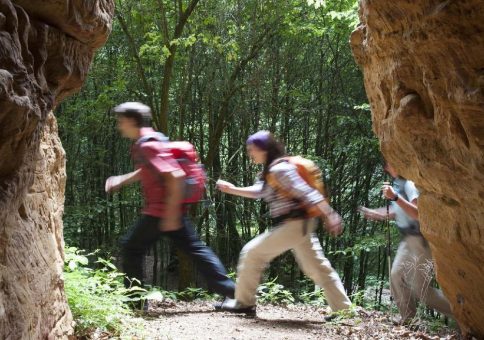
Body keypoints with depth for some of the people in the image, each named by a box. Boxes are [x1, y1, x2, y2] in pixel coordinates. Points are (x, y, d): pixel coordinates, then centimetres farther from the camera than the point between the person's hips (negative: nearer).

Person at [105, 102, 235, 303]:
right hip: (170, 211, 9)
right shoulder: (149, 142, 13)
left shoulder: (148, 146, -18)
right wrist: (122, 180, 21)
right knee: (195, 249, 10)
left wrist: (171, 214, -25)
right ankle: (229, 290, 9)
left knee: (131, 247, 4)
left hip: (160, 212, -9)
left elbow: (175, 176, -26)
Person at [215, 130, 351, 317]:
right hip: (299, 225, 10)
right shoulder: (270, 171, 14)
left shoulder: (280, 169, -15)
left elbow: (307, 193, -21)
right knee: (318, 268, 11)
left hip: (293, 224, -10)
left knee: (252, 253, -1)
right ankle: (343, 309, 13)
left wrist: (330, 216, -25)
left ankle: (244, 303, 8)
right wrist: (232, 189, 13)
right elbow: (258, 191, 22)